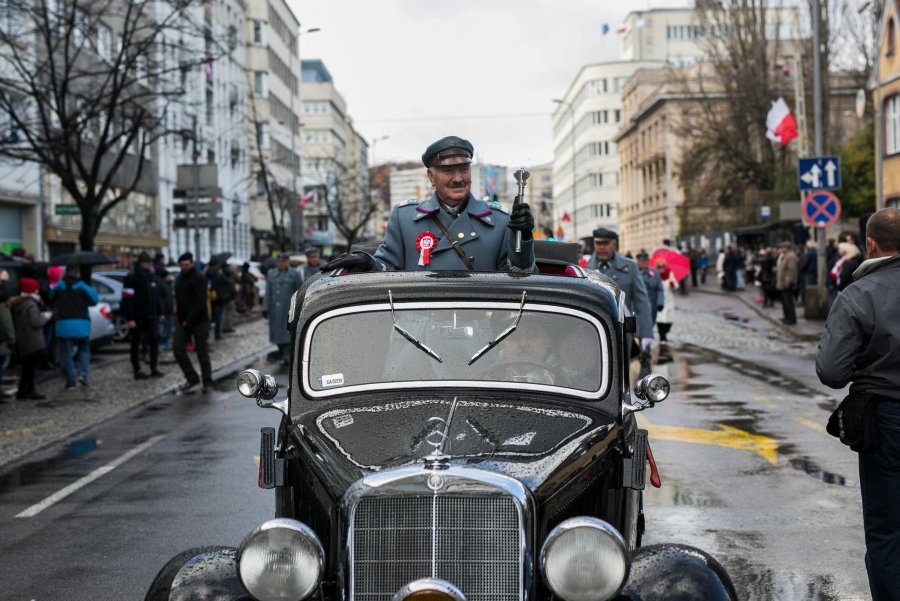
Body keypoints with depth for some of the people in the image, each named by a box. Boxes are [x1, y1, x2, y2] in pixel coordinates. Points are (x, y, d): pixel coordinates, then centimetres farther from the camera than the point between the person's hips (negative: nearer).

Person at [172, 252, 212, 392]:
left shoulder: (199, 278, -9)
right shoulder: (179, 279, 14)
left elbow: (200, 302, -16)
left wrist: (189, 320, -18)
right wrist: (178, 316, 5)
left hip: (199, 321, -6)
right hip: (182, 321, 6)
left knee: (202, 352, -2)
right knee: (177, 348, -6)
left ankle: (207, 383, 7)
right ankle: (192, 378, 3)